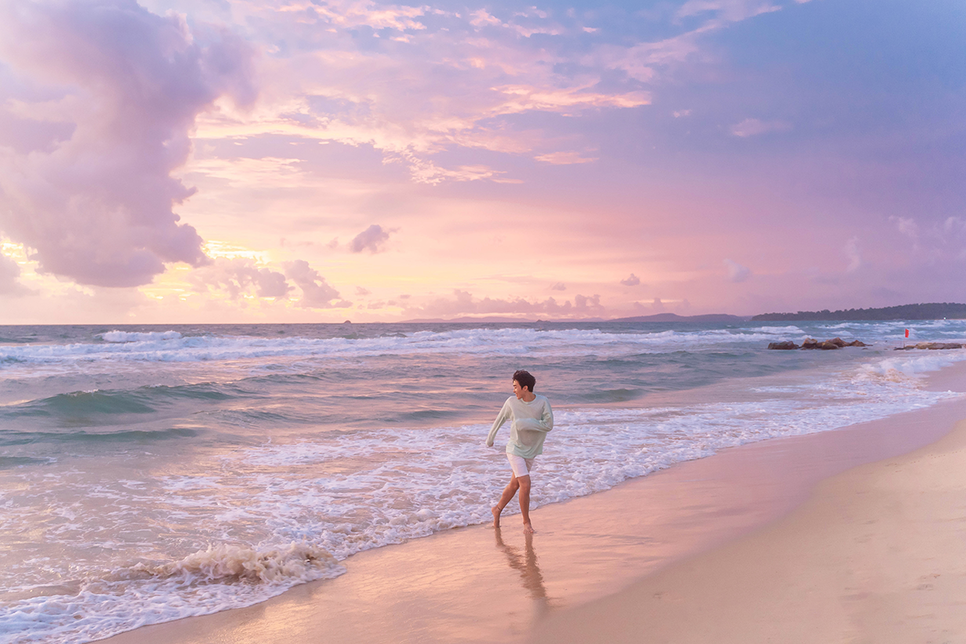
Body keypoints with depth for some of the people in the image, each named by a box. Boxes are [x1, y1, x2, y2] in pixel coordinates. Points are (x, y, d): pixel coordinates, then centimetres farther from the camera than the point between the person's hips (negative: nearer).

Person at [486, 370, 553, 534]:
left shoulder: (543, 402, -15)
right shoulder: (511, 402, -13)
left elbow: (548, 425, -23)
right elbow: (500, 420, 3)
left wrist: (524, 423, -28)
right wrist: (490, 438, 15)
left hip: (531, 451, 2)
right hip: (515, 450, -2)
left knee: (514, 484, 15)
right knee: (525, 485, -12)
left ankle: (498, 509, 38)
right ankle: (526, 522, 6)